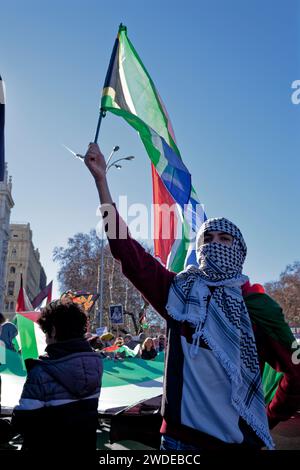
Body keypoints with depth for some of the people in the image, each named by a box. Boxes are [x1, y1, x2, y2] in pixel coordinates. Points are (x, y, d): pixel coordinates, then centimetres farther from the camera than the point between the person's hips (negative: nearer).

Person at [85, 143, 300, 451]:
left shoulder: (258, 306, -5)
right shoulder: (178, 291, -1)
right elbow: (125, 247, -7)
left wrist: (269, 419, 9)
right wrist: (101, 179, -10)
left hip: (239, 440, -1)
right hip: (181, 437, 2)